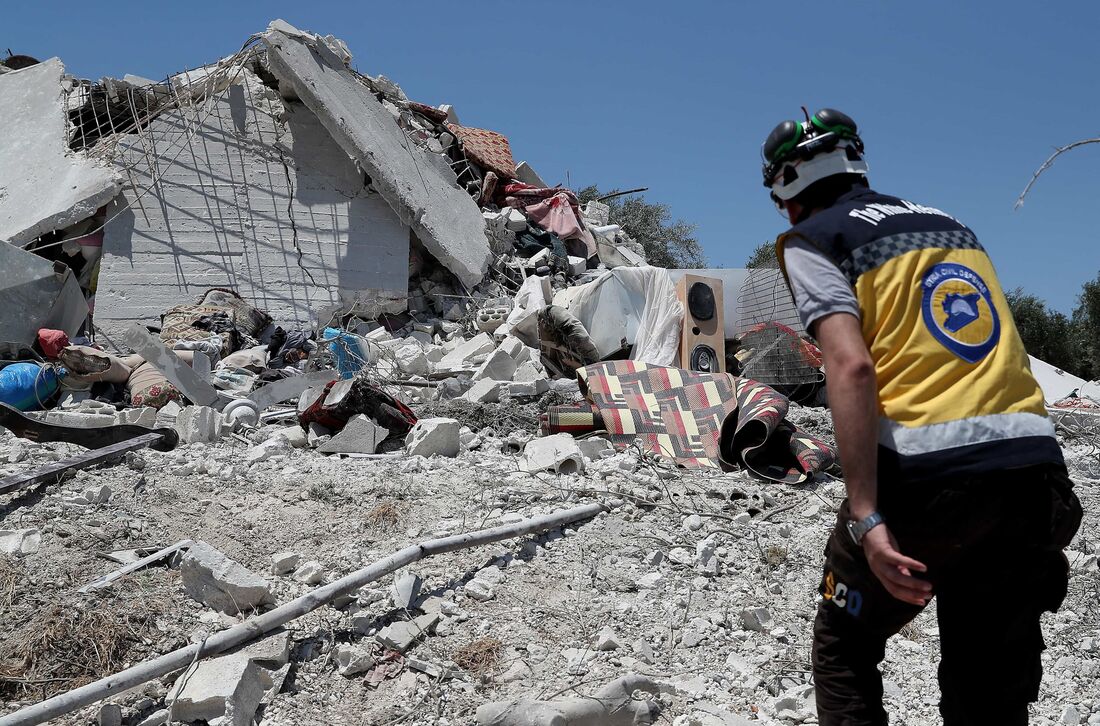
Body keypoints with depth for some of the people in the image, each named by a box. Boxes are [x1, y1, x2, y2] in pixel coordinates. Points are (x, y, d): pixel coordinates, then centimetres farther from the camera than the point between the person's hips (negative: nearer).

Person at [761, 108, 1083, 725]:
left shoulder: (810, 240, 2)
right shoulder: (949, 222, 23)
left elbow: (852, 367, -13)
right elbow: (1000, 350, 22)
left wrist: (865, 517, -18)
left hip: (925, 474, -5)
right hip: (1036, 467, 6)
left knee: (844, 649, 19)